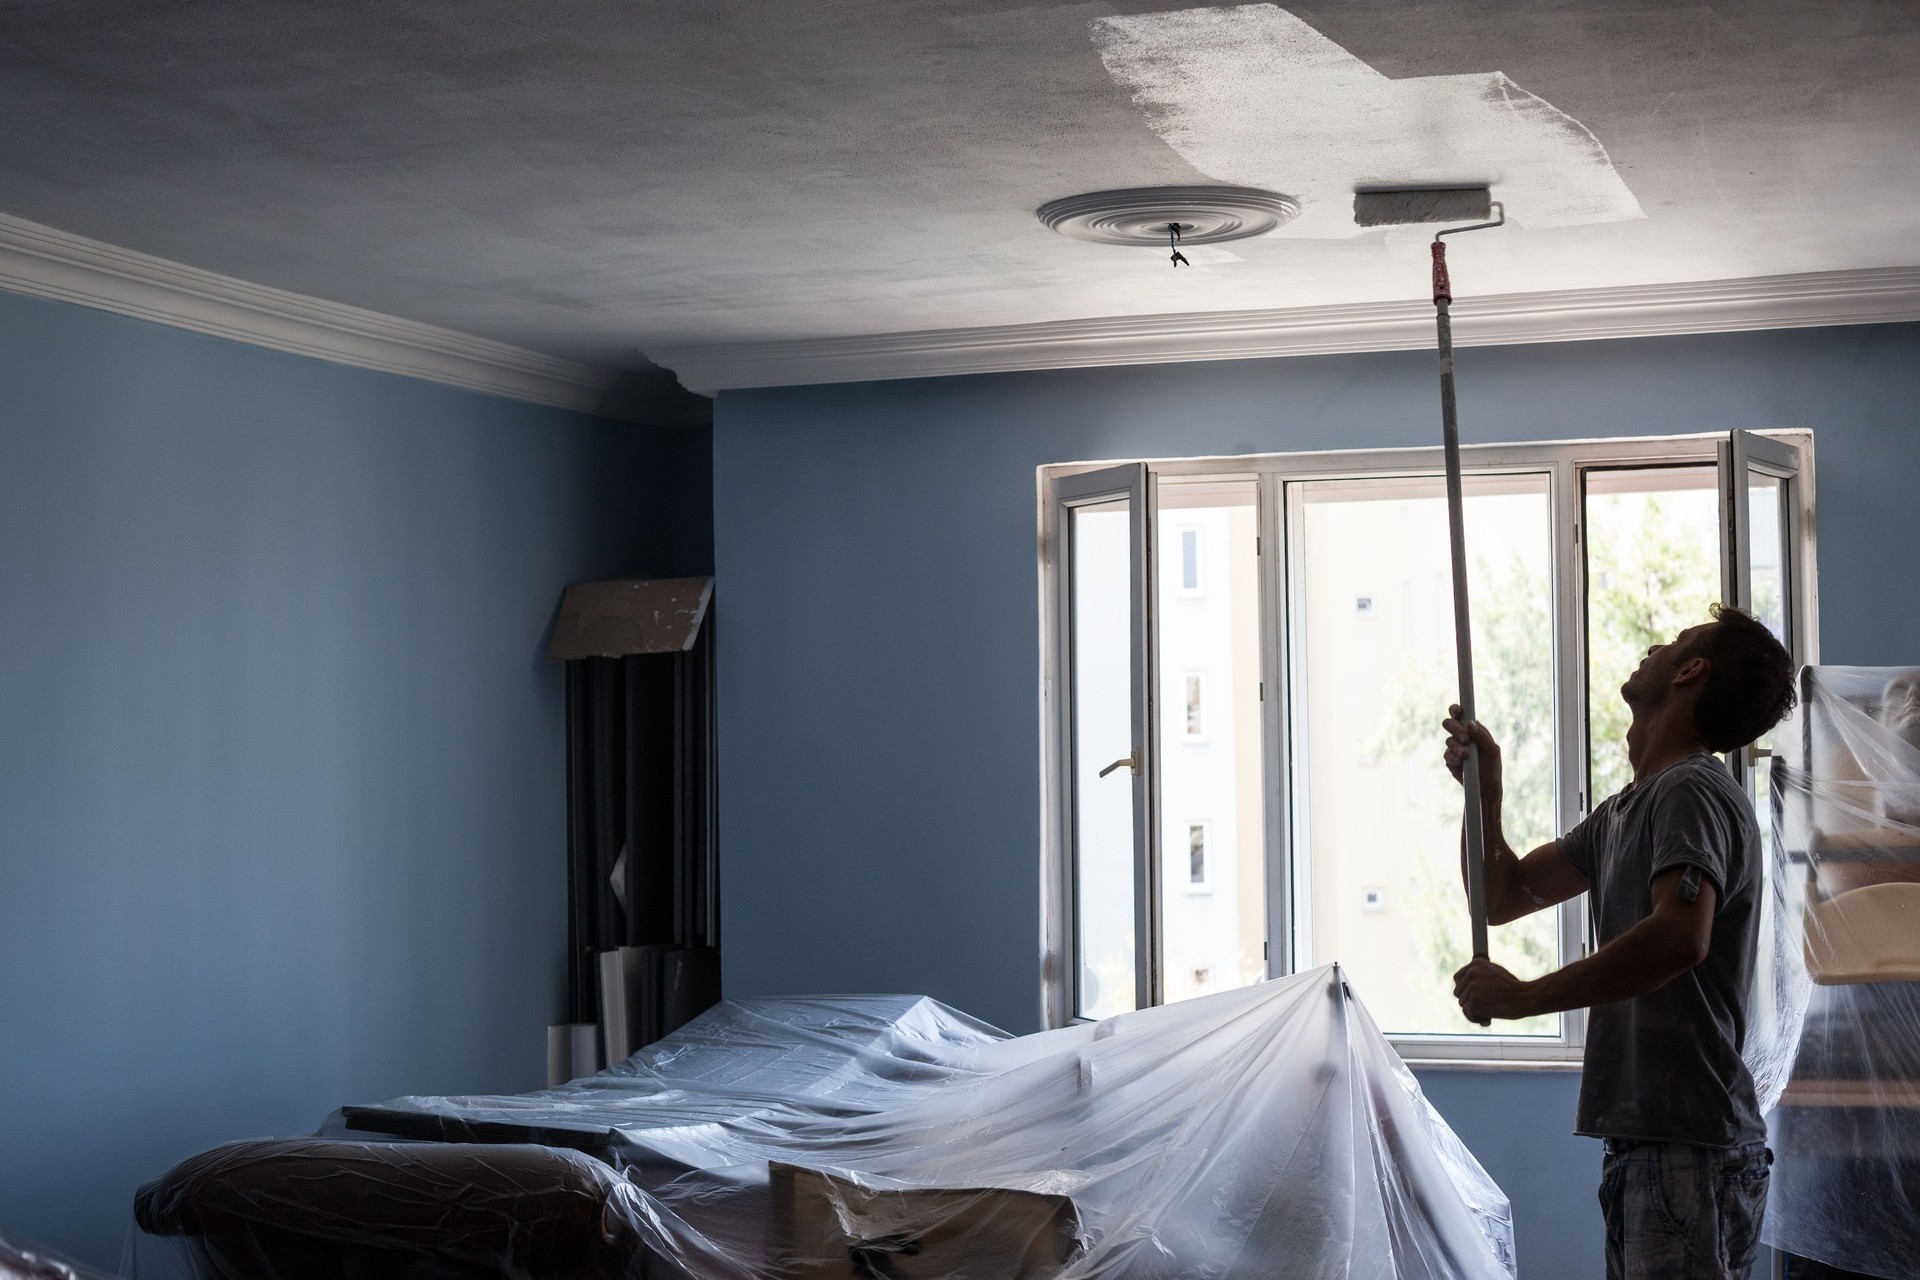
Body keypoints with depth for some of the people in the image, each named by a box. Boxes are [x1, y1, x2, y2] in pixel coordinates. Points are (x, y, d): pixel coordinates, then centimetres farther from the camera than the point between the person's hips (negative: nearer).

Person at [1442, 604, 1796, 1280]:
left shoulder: (1692, 792, -11)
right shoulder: (1623, 811, 21)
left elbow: (1681, 937, -29)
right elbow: (1505, 896, 28)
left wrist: (1526, 996, -22)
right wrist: (1484, 791, 11)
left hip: (1688, 1148, -10)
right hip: (1638, 1143, 10)